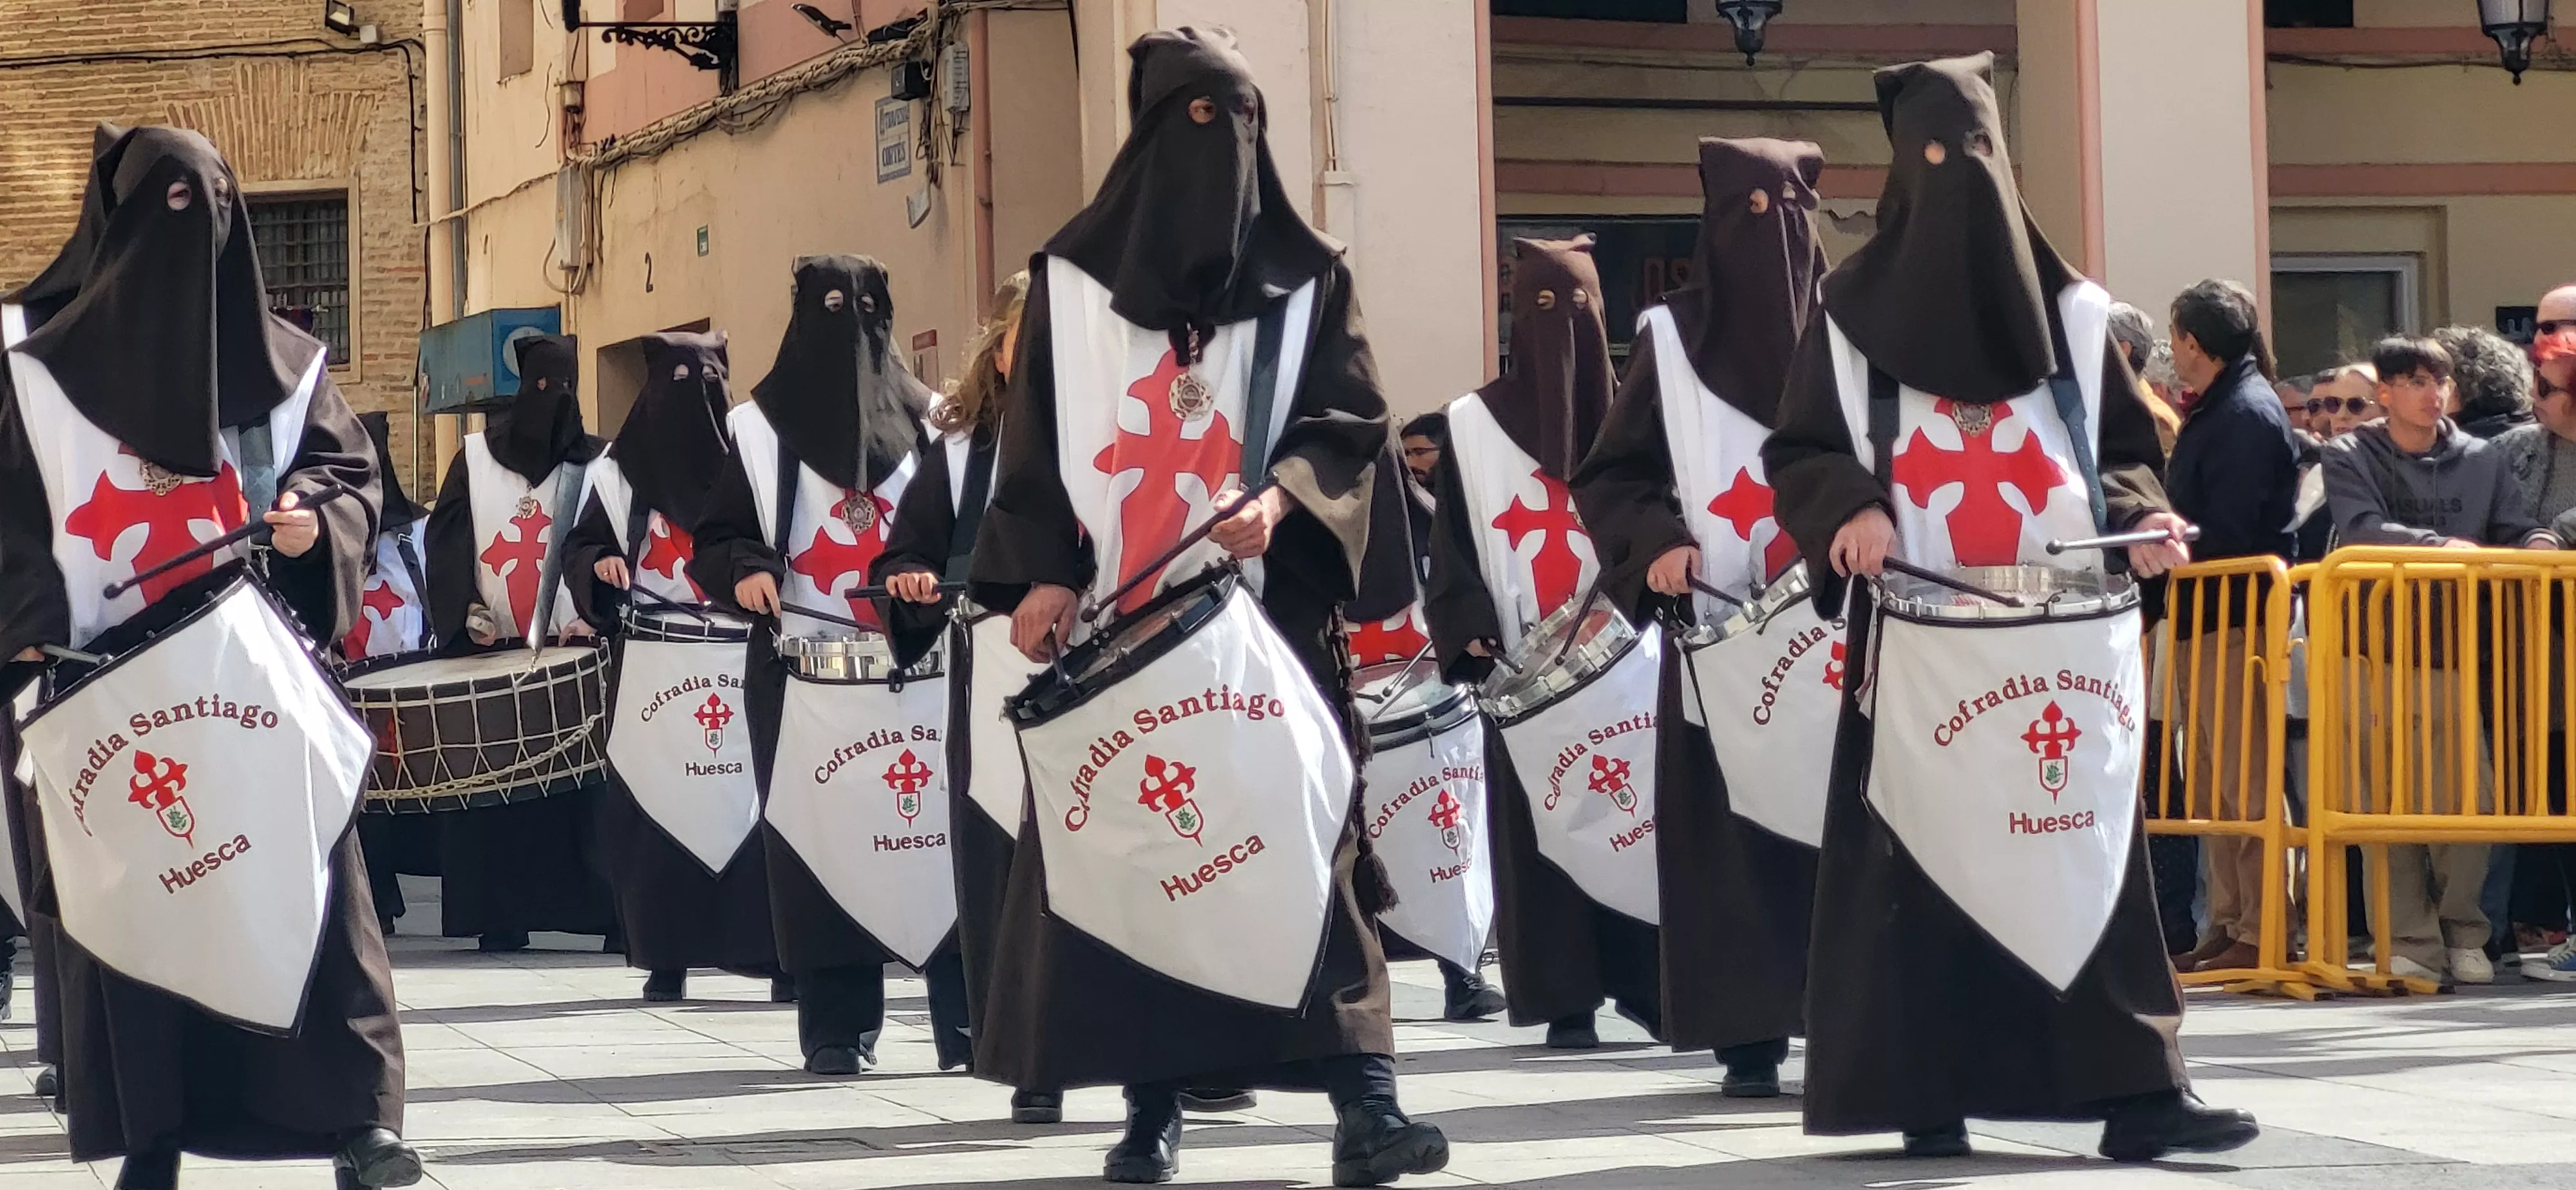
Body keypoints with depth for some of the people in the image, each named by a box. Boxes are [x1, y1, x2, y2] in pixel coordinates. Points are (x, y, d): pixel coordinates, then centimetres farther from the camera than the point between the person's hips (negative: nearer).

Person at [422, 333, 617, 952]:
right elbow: (447, 537, 5)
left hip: (572, 648, -1)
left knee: (577, 779, -7)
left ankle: (601, 908, -5)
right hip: (493, 647, 1)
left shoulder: (594, 462, 10)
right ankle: (499, 916, 0)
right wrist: (466, 607, -10)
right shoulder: (476, 457, 11)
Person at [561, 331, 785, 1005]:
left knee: (753, 800, -7)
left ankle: (776, 951, -4)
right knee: (655, 805, -2)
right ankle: (666, 957, 4)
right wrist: (600, 564, -8)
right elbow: (580, 547, 13)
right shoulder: (620, 470, 10)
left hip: (742, 665, -1)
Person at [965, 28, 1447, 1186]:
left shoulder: (1305, 276, 9)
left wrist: (1282, 496, -16)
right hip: (1113, 614, 1)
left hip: (1267, 609, -1)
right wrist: (1040, 574, -5)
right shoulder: (1074, 276, 9)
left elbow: (1352, 422, 3)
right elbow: (1033, 438, 7)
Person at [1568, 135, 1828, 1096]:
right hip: (1723, 624, 0)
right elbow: (1610, 474, 9)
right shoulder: (1673, 335, 6)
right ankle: (1748, 1032, -1)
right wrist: (1658, 543, -9)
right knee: (1729, 822, -4)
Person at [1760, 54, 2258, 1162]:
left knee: (2085, 845, -4)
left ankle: (2133, 1087, -8)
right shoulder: (1852, 310, 4)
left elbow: (2125, 442, 17)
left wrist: (2140, 513, -3)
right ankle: (1926, 1092, 3)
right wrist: (1852, 509, -14)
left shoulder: (2067, 305, 11)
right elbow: (1797, 451, 6)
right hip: (1920, 633, -2)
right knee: (1925, 851, -3)